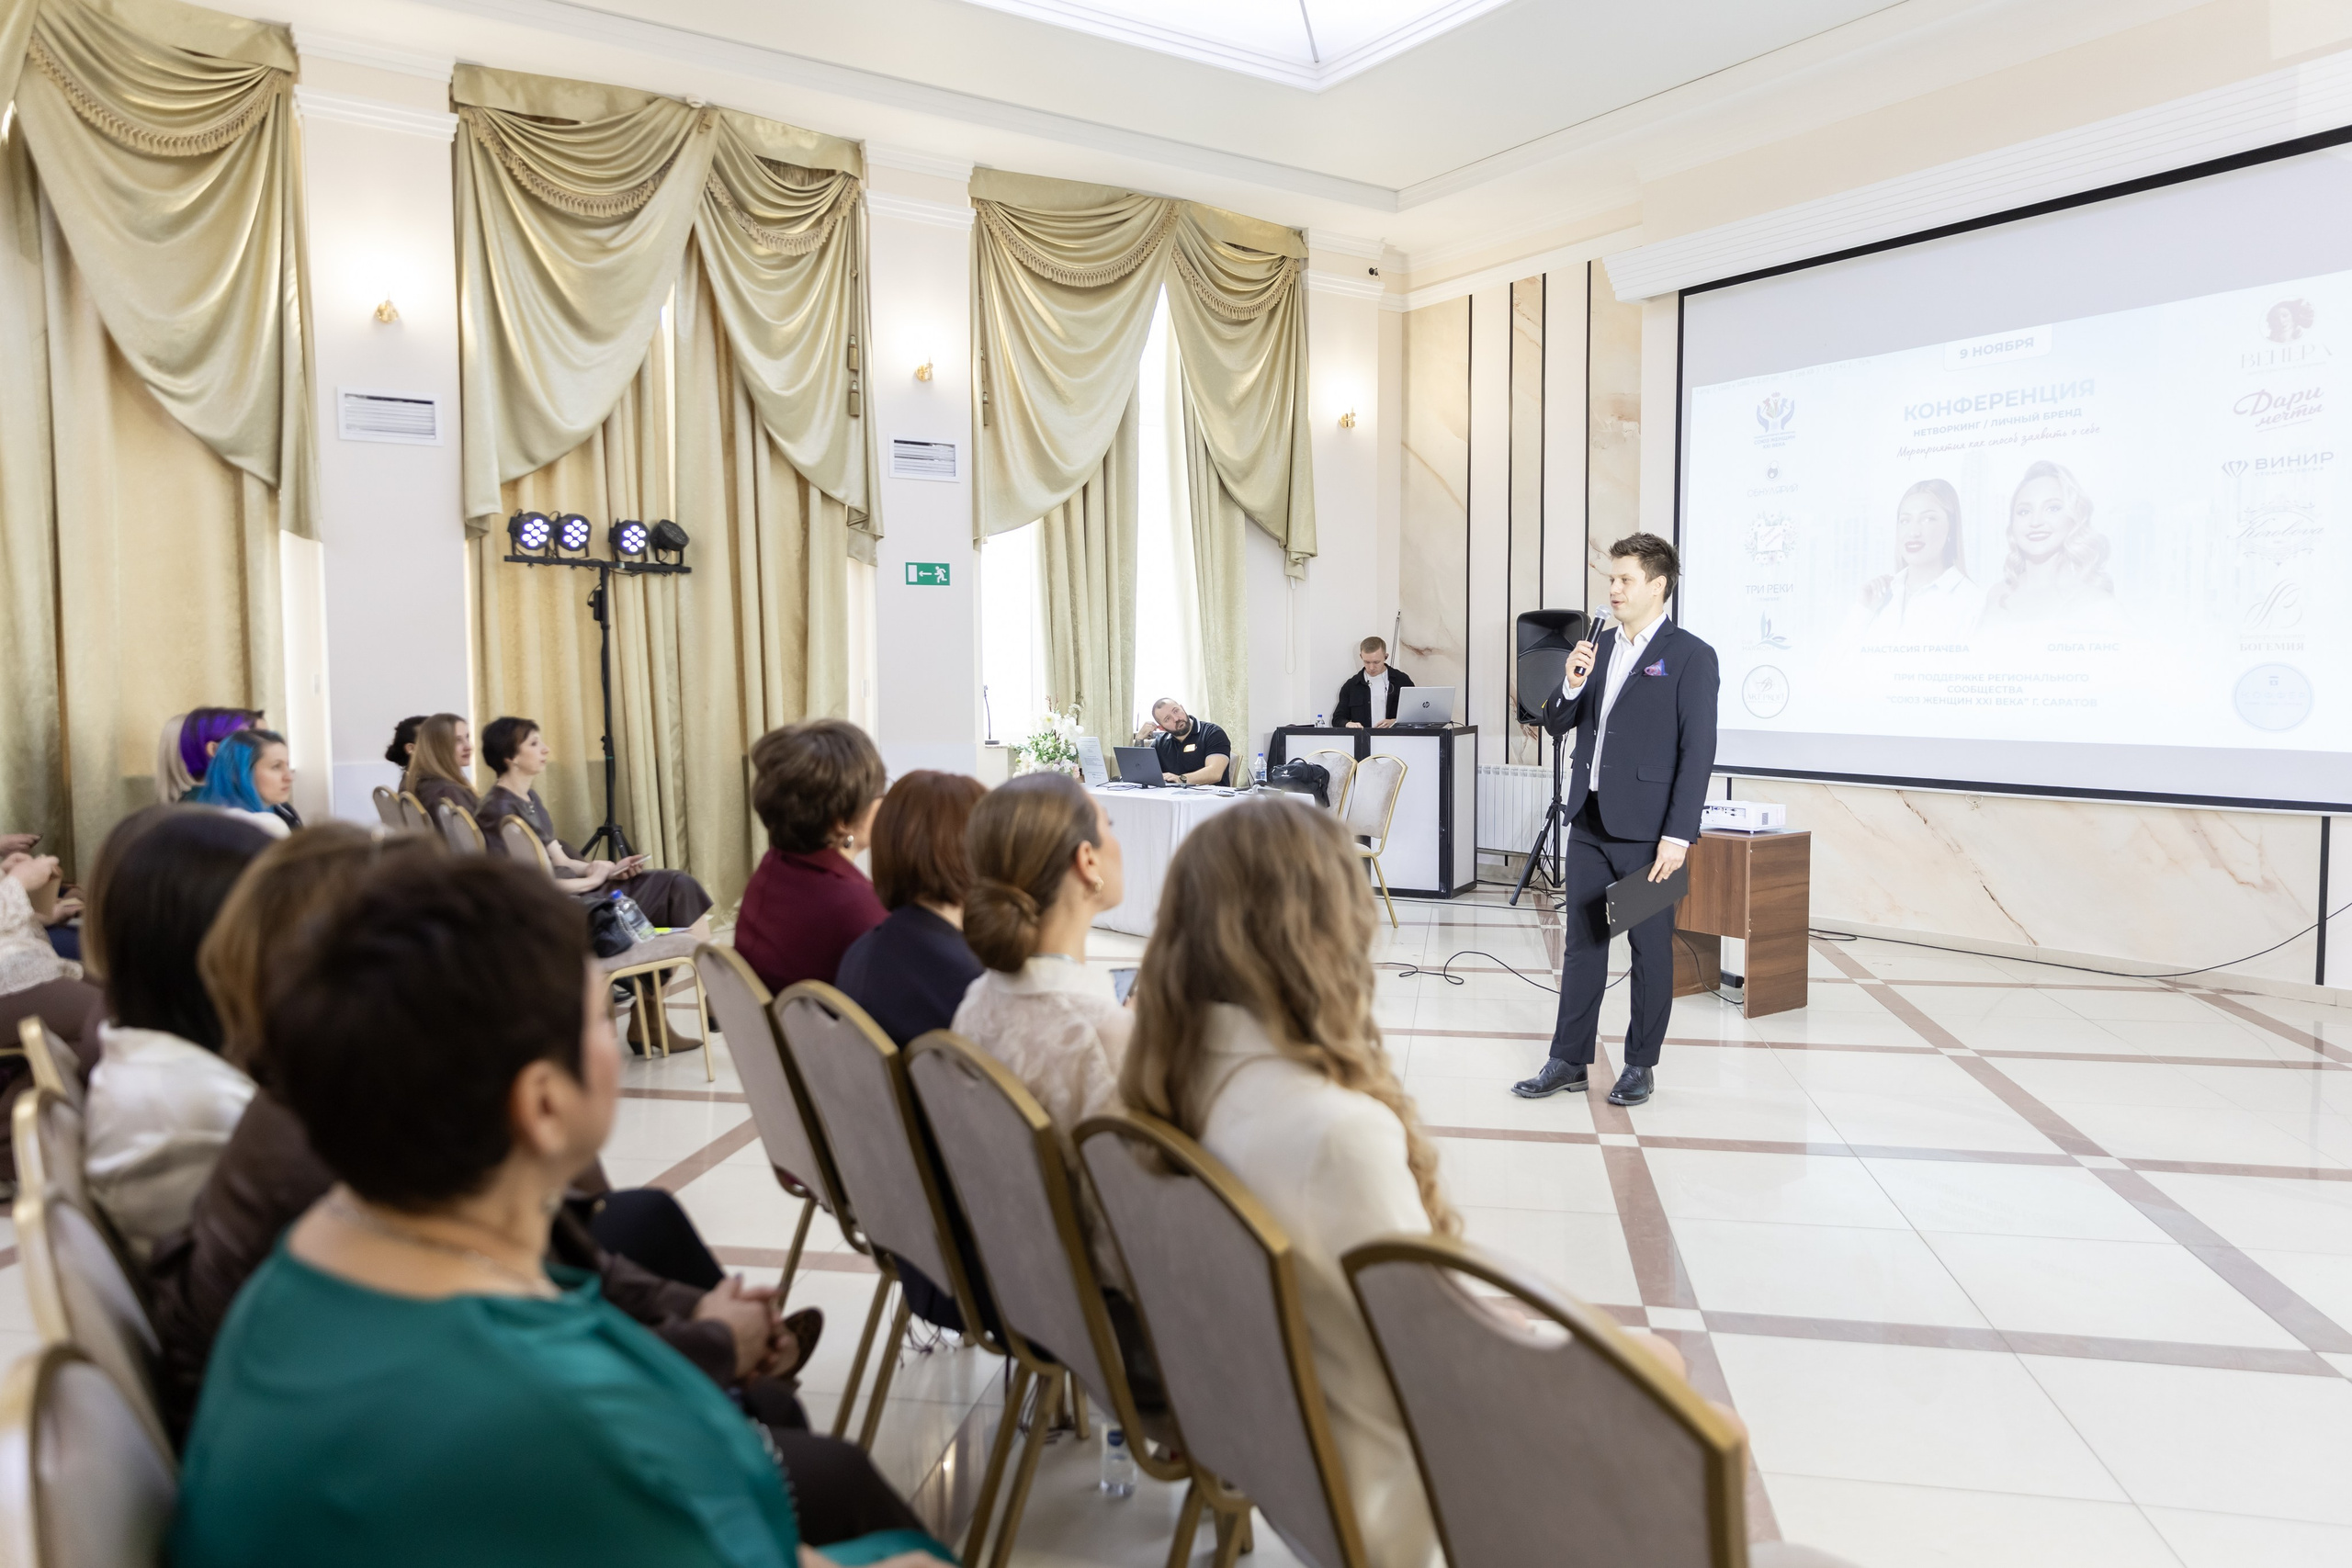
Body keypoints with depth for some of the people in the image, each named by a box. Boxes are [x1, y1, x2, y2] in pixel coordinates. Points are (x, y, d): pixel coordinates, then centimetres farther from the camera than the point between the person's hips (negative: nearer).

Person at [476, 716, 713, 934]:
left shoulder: (530, 798, 15)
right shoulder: (499, 809, -15)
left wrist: (610, 870, -2)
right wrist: (589, 880, -11)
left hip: (573, 890, 9)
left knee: (679, 885, 0)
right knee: (676, 888, -10)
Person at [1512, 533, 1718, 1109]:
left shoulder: (1691, 656, -7)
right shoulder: (1599, 647, 11)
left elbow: (1698, 752, -12)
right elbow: (1556, 725, 14)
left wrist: (1677, 836, -17)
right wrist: (1572, 685, -7)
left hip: (1646, 829, -6)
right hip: (1590, 821, 6)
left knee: (1651, 948, 7)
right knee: (1581, 941, 10)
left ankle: (1640, 1064, 19)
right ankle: (1569, 1060, 18)